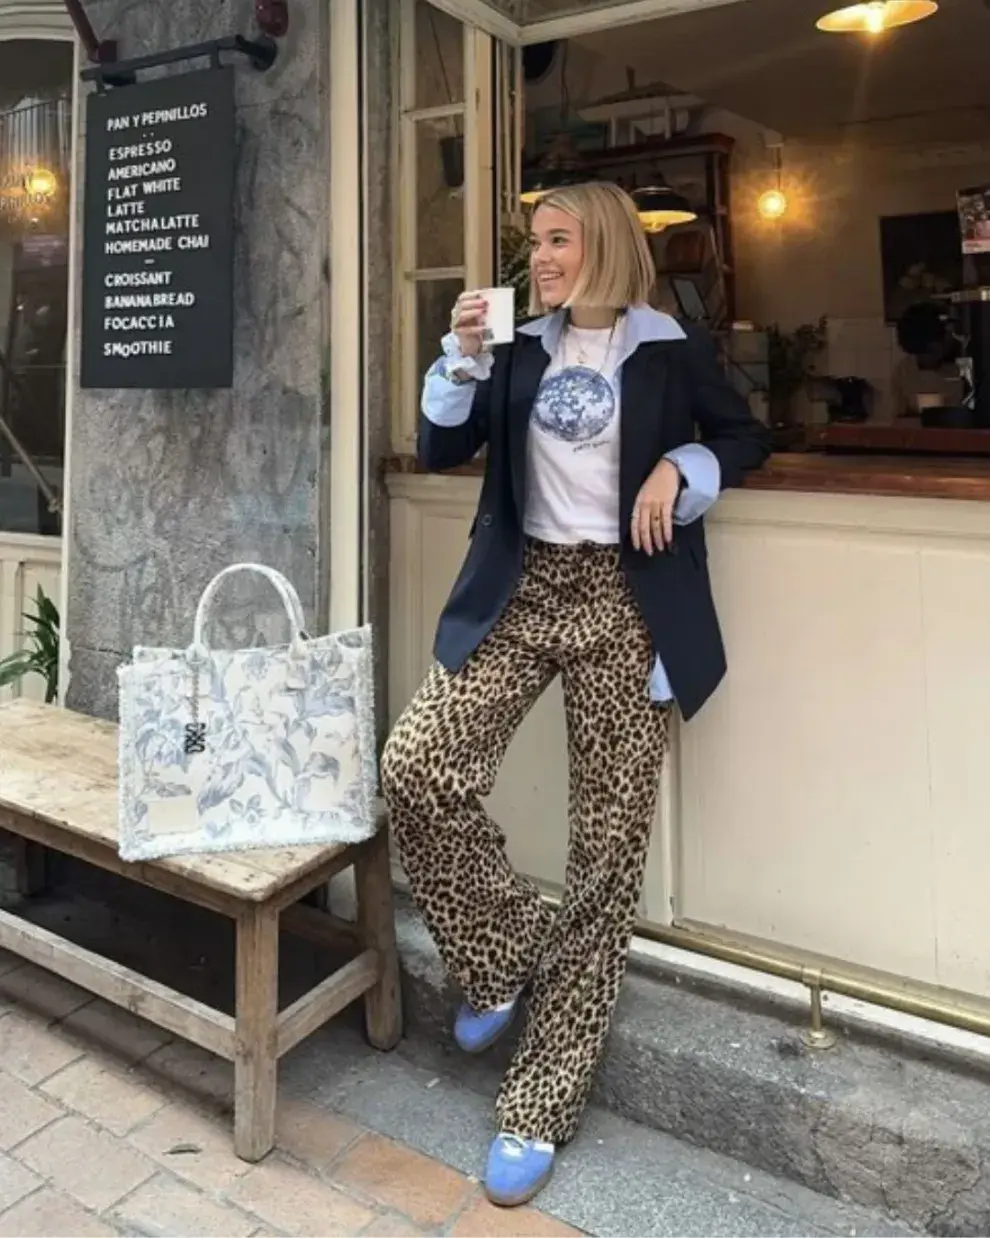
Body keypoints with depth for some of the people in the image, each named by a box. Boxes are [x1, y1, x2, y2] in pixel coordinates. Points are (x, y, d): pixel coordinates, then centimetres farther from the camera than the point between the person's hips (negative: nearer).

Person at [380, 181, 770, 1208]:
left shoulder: (672, 347, 4)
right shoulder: (521, 345, 13)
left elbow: (745, 439, 14)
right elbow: (440, 452, 9)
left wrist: (679, 468, -6)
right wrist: (464, 355, -5)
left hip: (627, 605, -3)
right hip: (519, 593, 3)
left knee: (606, 846, -2)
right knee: (415, 772, -14)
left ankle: (539, 1107, 13)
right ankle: (505, 957, 14)